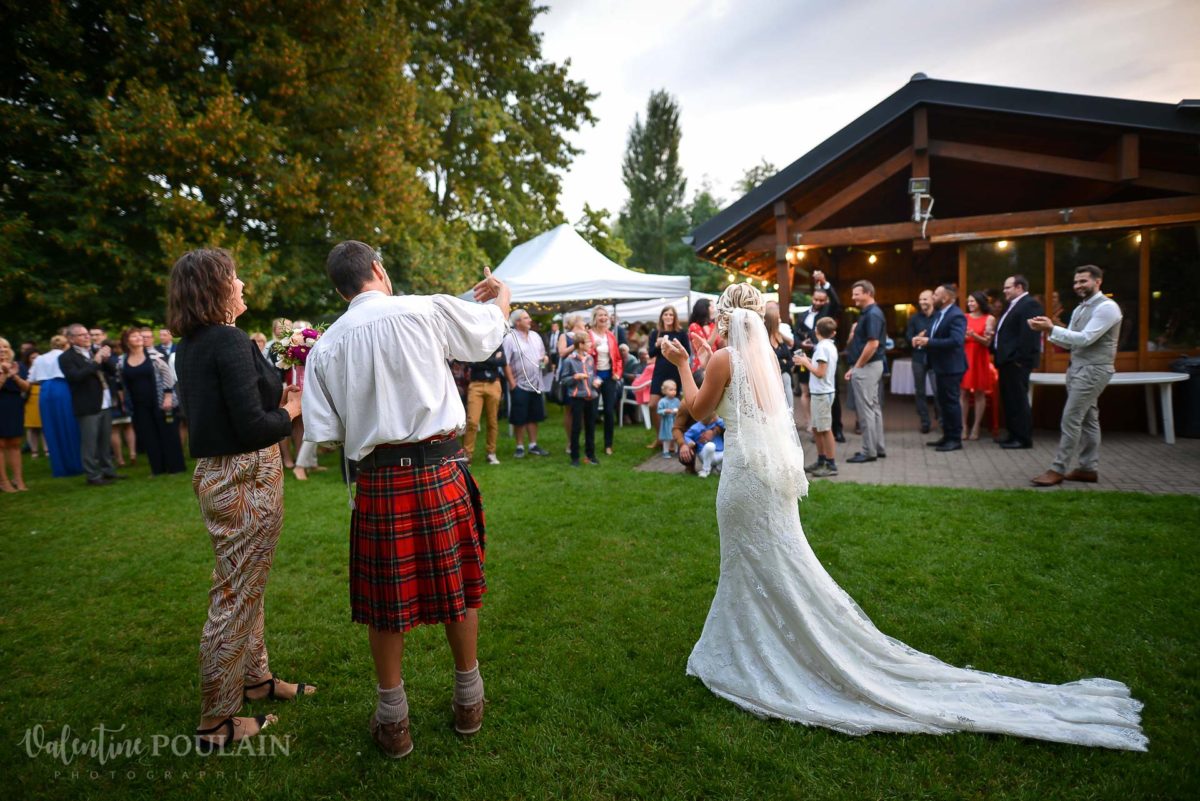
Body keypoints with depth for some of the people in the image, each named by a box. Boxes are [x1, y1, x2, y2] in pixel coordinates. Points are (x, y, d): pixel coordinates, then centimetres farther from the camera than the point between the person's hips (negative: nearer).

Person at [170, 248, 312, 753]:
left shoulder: (190, 346, 10)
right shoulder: (229, 341, -18)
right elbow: (253, 427, -22)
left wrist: (277, 394, 9)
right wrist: (291, 410, -5)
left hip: (216, 474, 10)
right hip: (244, 479, -10)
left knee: (245, 587, 22)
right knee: (235, 597, 3)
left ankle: (255, 677, 40)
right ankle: (217, 723, 17)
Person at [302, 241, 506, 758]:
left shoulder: (326, 347, 3)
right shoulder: (427, 309, -4)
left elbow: (324, 434, 1)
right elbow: (493, 326, 12)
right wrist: (501, 292, 34)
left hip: (378, 480, 2)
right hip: (441, 472, -1)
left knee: (386, 600, 15)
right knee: (457, 585, 15)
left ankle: (392, 721, 31)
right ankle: (468, 701, 34)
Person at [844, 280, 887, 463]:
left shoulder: (872, 314, -16)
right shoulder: (868, 313, 14)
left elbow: (873, 344, -23)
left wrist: (857, 367, -17)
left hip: (866, 367, -10)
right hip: (870, 366, 10)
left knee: (866, 409, -5)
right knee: (873, 407, 14)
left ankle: (869, 451, 1)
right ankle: (878, 448, 21)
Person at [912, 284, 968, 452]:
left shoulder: (956, 315, -19)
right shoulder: (939, 313, 12)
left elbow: (956, 341, -29)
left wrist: (928, 342, -28)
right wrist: (922, 338, -6)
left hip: (951, 367, -10)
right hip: (940, 366, 10)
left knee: (951, 402, -3)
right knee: (943, 402, 15)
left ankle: (956, 439, 6)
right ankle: (947, 436, 25)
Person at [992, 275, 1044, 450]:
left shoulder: (1030, 304, -11)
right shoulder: (1012, 305, 20)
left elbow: (1029, 334, -19)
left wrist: (1020, 359, -21)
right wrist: (997, 353, 13)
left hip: (1017, 362, -10)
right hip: (1007, 360, 10)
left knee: (1018, 400, -5)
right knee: (1008, 400, 13)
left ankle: (1024, 438, 2)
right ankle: (1014, 435, 21)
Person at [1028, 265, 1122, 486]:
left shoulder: (1106, 307, -12)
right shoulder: (1080, 309, 15)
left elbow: (1085, 339, -21)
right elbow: (1069, 342, 13)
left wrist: (1052, 329, -23)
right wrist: (1049, 329, -3)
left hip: (1093, 370, -9)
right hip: (1077, 368, 9)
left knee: (1071, 418, -11)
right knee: (1087, 419, 12)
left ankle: (1058, 470, -8)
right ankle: (1089, 468, 18)